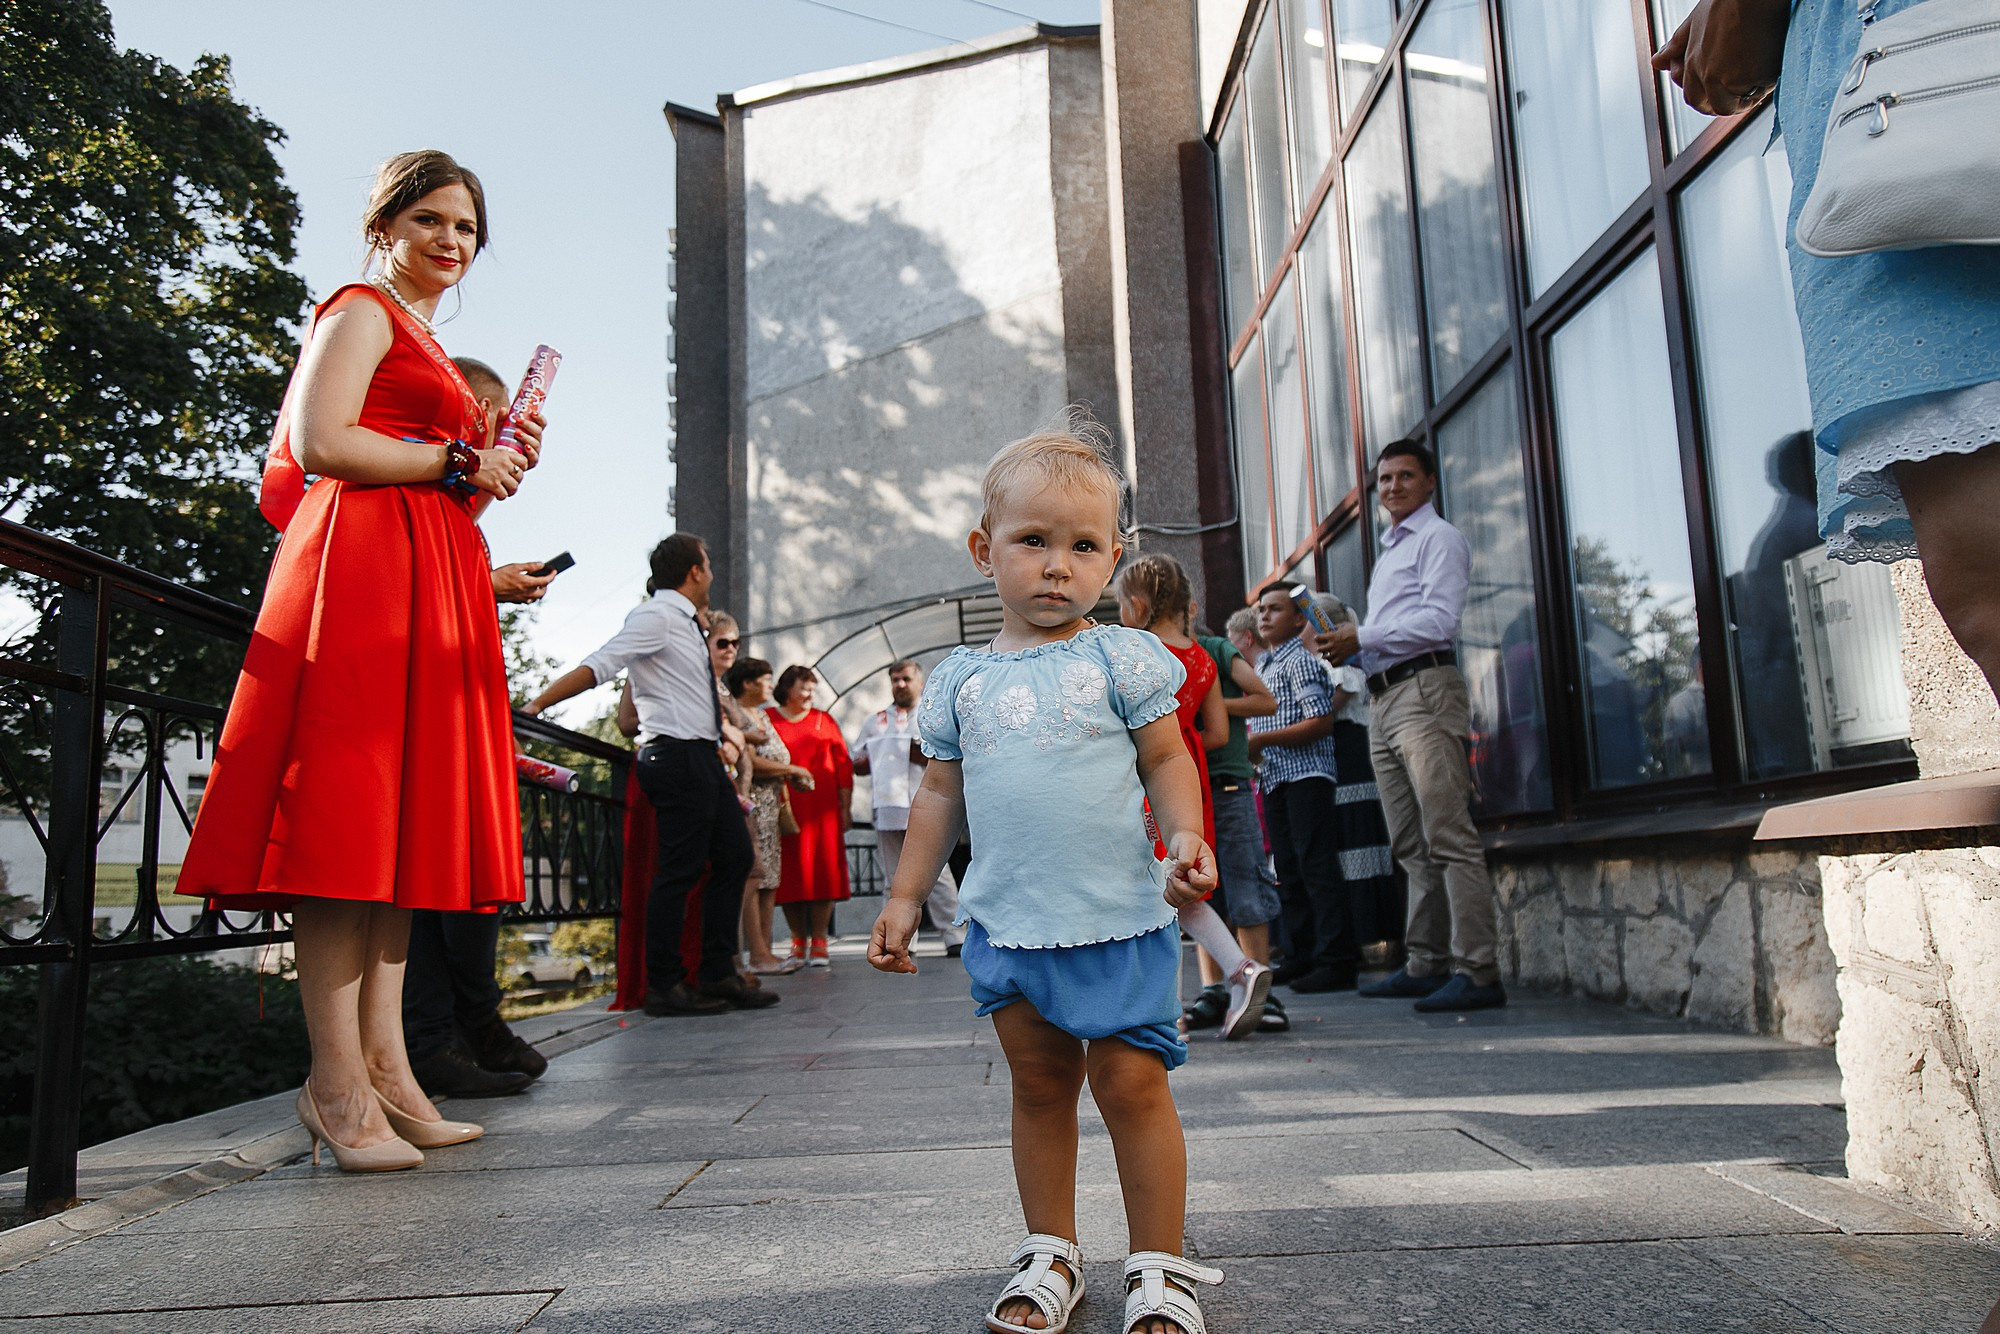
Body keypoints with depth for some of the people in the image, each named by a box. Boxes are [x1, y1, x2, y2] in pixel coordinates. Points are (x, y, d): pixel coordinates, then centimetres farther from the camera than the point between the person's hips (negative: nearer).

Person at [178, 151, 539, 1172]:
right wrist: (458, 463, -5)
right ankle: (338, 1085, -11)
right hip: (362, 566, -9)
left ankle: (384, 1068, 4)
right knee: (349, 815, -12)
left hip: (430, 582, 9)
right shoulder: (362, 310, 4)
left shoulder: (424, 344, 30)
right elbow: (320, 444, -11)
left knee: (403, 819, 3)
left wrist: (497, 465, 15)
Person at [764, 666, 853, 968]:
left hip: (822, 807, 1)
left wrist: (844, 806, 2)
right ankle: (798, 940, 12)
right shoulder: (767, 719, 7)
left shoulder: (824, 720, 13)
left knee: (823, 870, -4)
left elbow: (843, 764, 10)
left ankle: (819, 943, 1)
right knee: (790, 872, 1)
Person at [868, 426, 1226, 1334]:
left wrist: (1185, 836, -17)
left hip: (1117, 918, -3)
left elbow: (1168, 759, 1)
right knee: (1038, 1086, 14)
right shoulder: (961, 680, 7)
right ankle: (1051, 1255, 29)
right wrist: (904, 898, 13)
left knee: (1131, 1086, 1)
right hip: (1006, 920, 3)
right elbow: (941, 794, 13)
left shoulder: (1120, 658, -1)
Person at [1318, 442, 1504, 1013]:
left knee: (1448, 837, -14)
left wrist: (1361, 638, -11)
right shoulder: (1388, 550, 28)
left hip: (1424, 691, -9)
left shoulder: (1439, 538, 1)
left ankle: (1477, 971, -15)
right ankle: (1426, 964, 13)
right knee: (1412, 847, 9)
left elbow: (1439, 619, -12)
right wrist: (1349, 649, 10)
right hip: (1382, 698, 9)